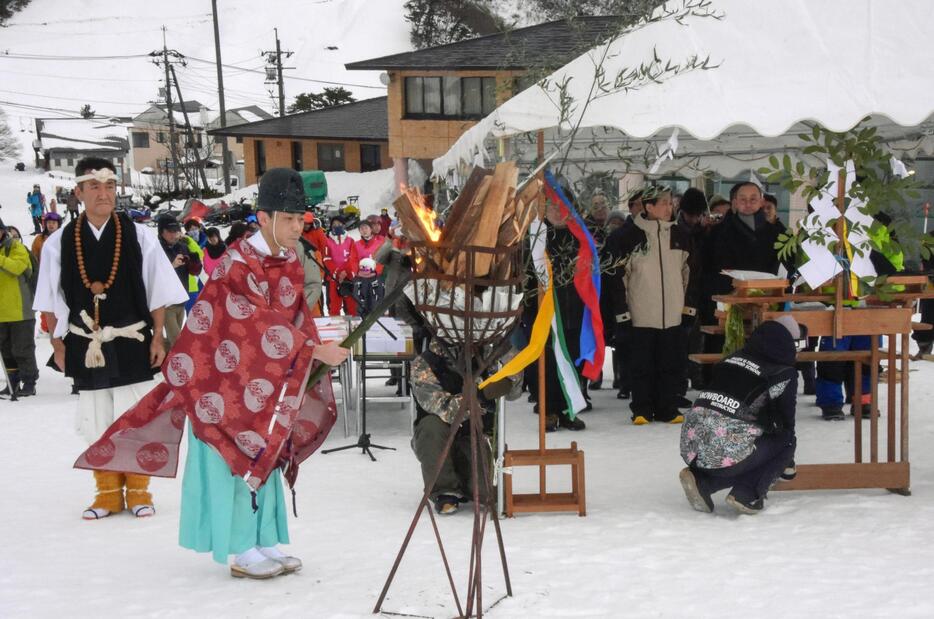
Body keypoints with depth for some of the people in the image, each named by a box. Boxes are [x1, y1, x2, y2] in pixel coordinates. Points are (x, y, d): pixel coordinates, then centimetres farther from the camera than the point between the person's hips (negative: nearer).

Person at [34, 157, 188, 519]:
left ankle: (138, 492, 20)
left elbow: (158, 293, 1)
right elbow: (51, 302, 6)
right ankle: (108, 493, 23)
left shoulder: (138, 236, -4)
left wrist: (157, 338, -1)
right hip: (85, 347, 1)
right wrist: (58, 345, 5)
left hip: (132, 343, -1)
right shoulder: (59, 243, -1)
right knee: (96, 423, 9)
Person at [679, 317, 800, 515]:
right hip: (727, 450, -6)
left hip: (691, 445, 6)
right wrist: (788, 465, 32)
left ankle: (701, 480, 8)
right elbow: (785, 424, 14)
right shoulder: (784, 373, 5)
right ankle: (746, 495, 1)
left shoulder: (734, 358, 21)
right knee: (784, 442, 17)